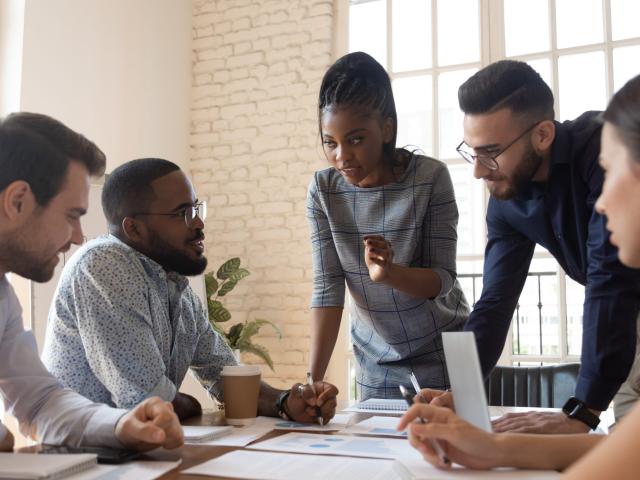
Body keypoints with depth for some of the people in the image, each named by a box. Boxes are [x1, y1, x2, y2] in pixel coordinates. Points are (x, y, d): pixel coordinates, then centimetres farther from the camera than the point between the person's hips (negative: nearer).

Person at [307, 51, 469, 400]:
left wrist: (389, 273, -37)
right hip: (374, 357, 2)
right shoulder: (323, 190, -11)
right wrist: (313, 379, -21)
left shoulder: (430, 177, -18)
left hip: (441, 351, -2)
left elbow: (442, 279, -17)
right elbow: (327, 288, -13)